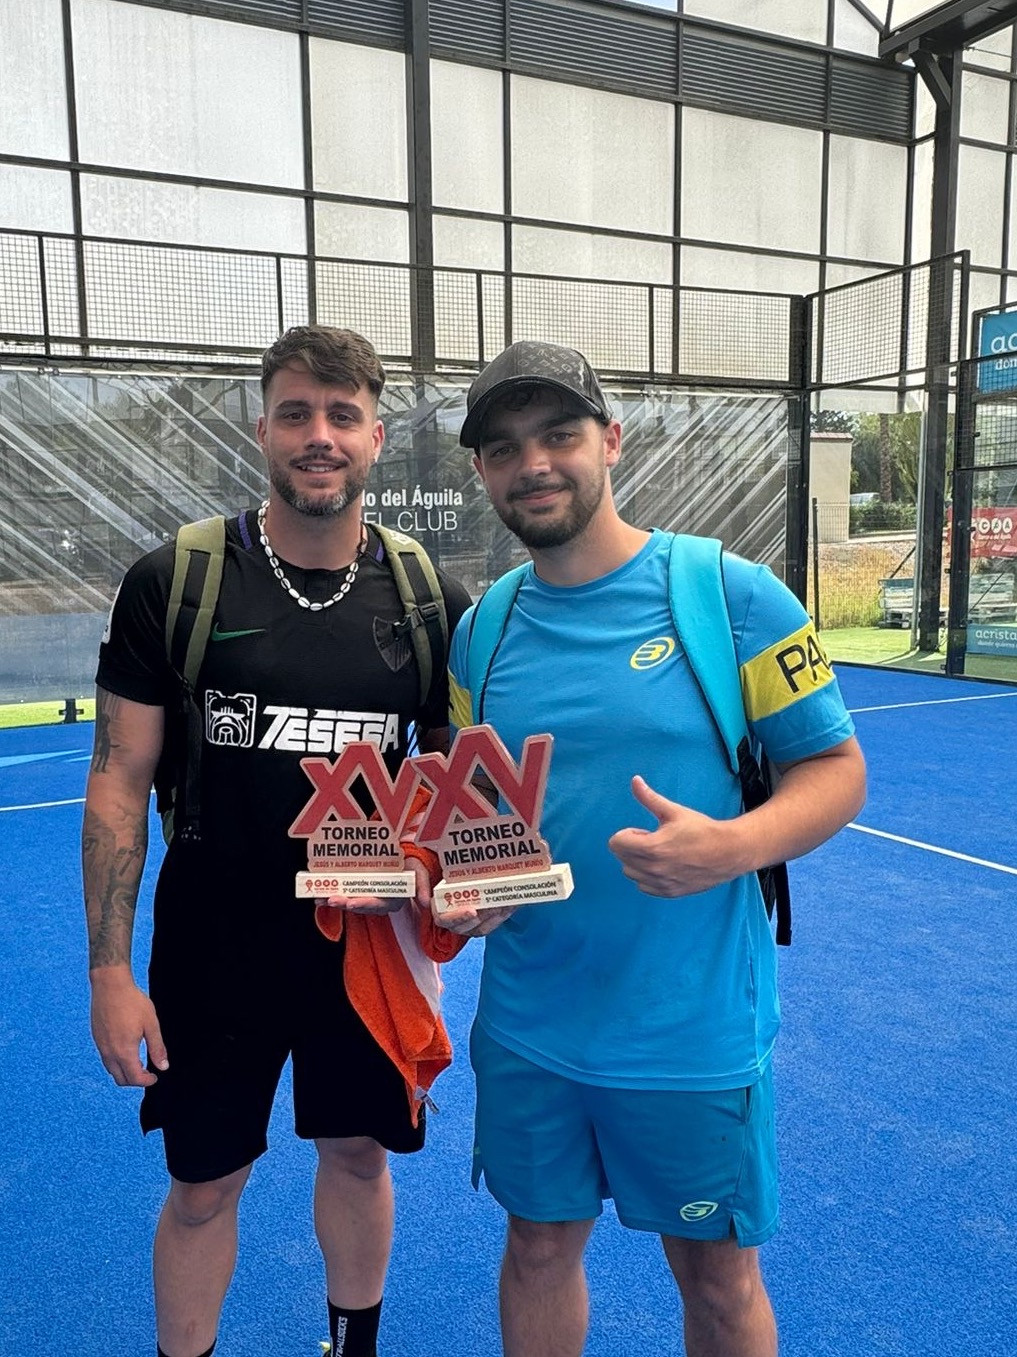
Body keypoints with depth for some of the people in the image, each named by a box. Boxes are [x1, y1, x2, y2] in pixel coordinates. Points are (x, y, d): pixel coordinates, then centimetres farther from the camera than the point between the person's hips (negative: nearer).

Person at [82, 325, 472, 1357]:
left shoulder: (430, 600, -4)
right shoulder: (169, 584, -10)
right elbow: (121, 780, -6)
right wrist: (109, 970, -8)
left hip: (371, 942, 2)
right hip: (213, 949, -1)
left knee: (358, 1156, 20)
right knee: (202, 1186, 15)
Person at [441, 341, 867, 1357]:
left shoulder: (732, 594, -12)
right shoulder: (483, 626, 2)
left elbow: (836, 770, -8)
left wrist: (730, 847, -27)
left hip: (692, 1034, -3)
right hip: (525, 1027, 4)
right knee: (540, 1247, 21)